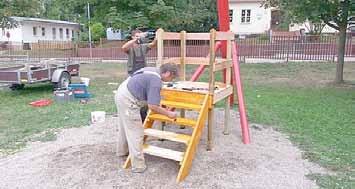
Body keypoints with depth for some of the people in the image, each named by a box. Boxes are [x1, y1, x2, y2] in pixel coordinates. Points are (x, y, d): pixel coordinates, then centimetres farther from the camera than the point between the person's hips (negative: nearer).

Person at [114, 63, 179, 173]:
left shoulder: (153, 71, 10)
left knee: (124, 126, 27)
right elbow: (152, 106, -23)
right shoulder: (156, 81, -19)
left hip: (122, 95, 11)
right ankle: (138, 165, 3)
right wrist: (168, 113, -10)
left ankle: (123, 151, 47)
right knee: (135, 132, -4)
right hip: (127, 101, -11)